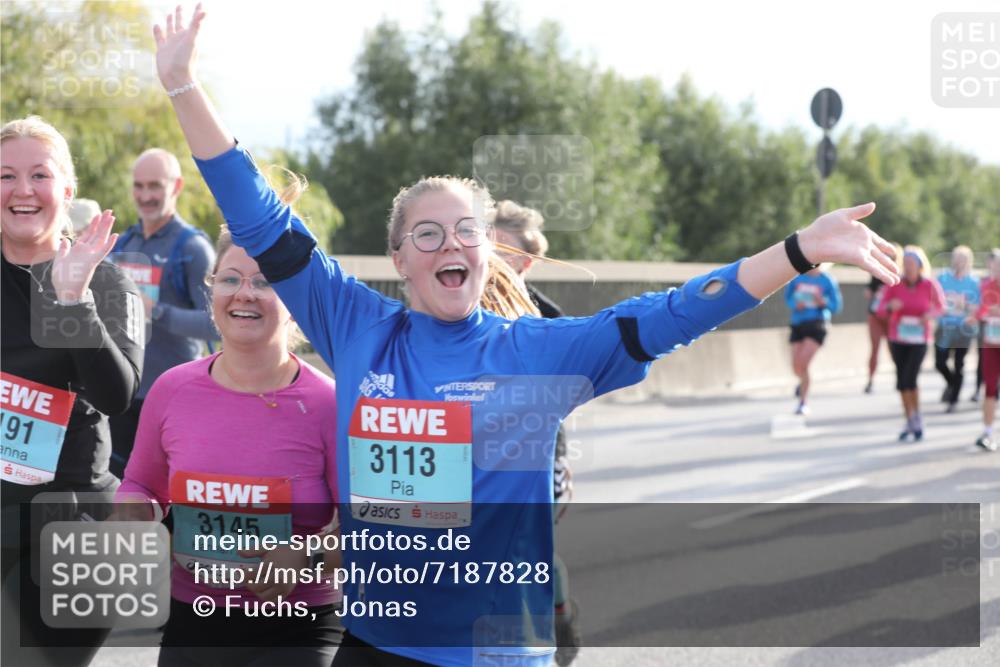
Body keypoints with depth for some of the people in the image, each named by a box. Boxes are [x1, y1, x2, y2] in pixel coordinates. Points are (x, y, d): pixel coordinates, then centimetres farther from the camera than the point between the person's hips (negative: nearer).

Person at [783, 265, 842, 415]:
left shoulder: (828, 280, -4)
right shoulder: (796, 277, 3)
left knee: (803, 363, -17)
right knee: (796, 367, 6)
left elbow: (836, 307, 1)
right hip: (798, 324, 4)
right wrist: (795, 305, -8)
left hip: (816, 324, -3)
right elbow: (788, 298, 14)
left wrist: (823, 302, -19)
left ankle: (803, 402, -6)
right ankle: (804, 381, 44)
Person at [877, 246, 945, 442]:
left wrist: (931, 314, -14)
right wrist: (891, 306, -27)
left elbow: (940, 305, 7)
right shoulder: (895, 284, -8)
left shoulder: (929, 285, -9)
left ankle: (916, 417, 9)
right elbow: (881, 309, -4)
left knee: (909, 380, -13)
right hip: (897, 339, 2)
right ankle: (910, 422, 23)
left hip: (919, 339, -2)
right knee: (903, 382, 8)